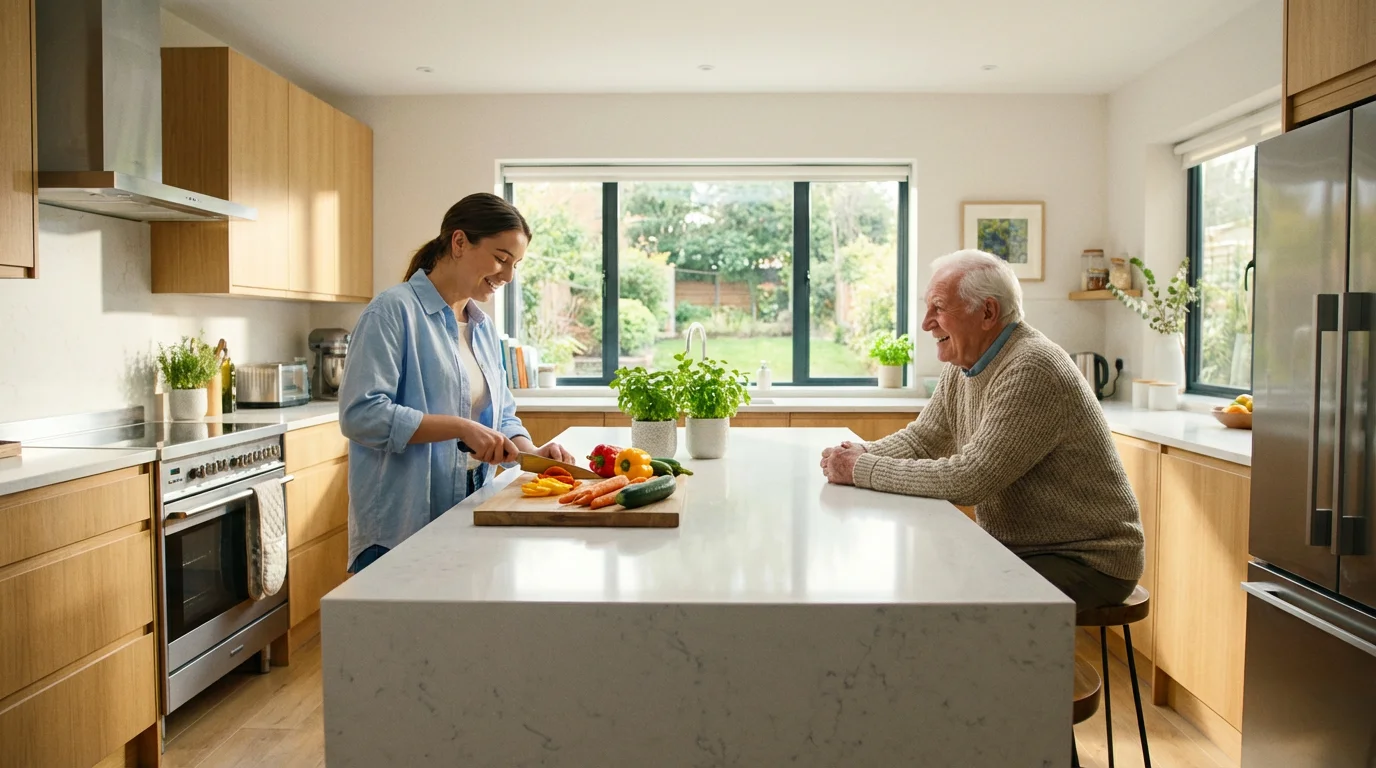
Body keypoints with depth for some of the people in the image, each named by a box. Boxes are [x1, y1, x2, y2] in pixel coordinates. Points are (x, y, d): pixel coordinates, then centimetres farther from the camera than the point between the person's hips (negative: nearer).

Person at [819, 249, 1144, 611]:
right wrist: (863, 454, -10)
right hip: (1015, 547, 8)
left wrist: (862, 470, -24)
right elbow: (922, 438, 10)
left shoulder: (1032, 370, -26)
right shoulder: (963, 364, 3)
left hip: (1088, 563, -8)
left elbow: (969, 479, -30)